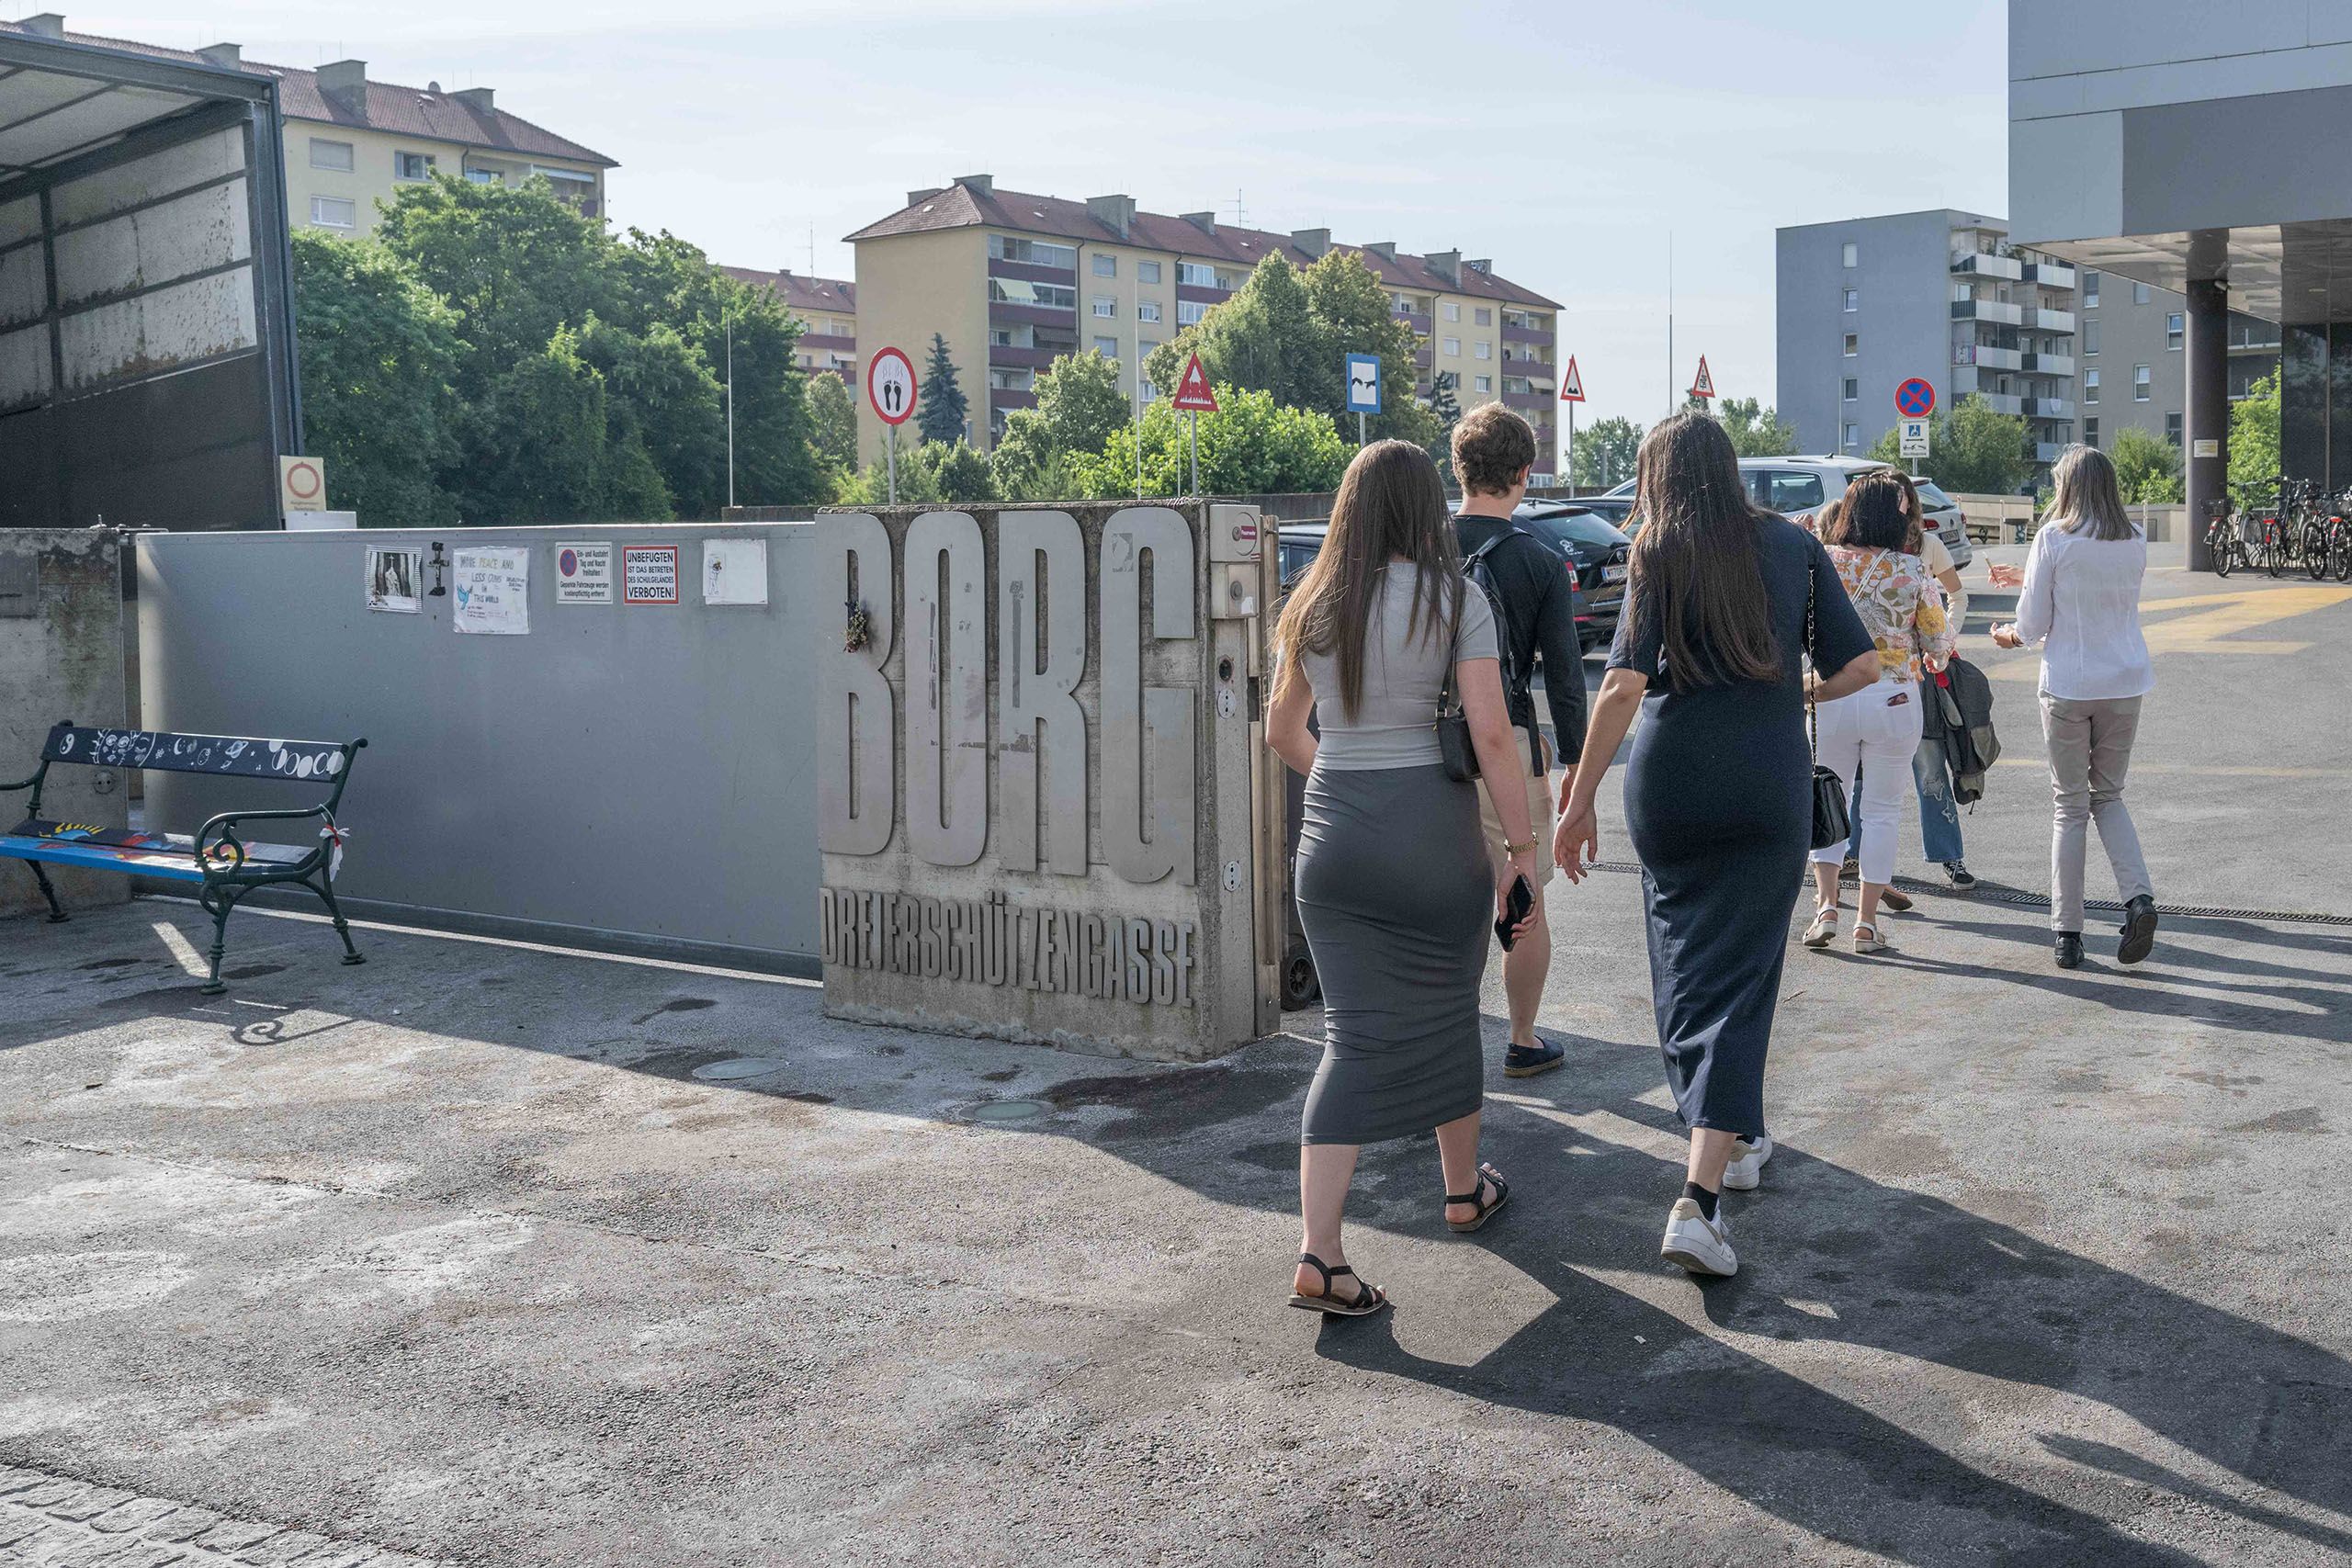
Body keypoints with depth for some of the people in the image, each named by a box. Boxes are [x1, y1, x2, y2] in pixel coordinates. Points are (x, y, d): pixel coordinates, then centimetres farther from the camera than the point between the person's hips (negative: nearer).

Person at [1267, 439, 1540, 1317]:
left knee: (1355, 1034, 3)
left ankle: (1318, 1254, -7)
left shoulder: (1311, 606, 6)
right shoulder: (1453, 598, -6)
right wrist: (1523, 844, -5)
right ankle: (1464, 1189, 38)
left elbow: (1282, 732, 15)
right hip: (1433, 826, -3)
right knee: (1444, 1013, 17)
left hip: (1331, 832, 3)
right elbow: (1491, 732, -12)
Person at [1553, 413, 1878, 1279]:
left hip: (1669, 785, 0)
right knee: (1737, 978, 0)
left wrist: (1579, 802, -8)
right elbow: (1858, 665, 2)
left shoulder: (1659, 557, -1)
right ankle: (1699, 1196, -12)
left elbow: (1624, 687, -12)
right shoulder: (1794, 546, 5)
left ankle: (1735, 1141, 32)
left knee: (1685, 967, 17)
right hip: (1768, 792, 0)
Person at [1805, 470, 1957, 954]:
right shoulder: (1914, 572, -9)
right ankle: (1867, 922, 13)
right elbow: (1939, 643, -1)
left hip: (1830, 698, 1)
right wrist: (1935, 656, 21)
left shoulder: (1821, 562, -6)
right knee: (1881, 810, 10)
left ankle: (1826, 905, 5)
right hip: (1894, 700, -1)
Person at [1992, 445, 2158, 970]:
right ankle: (2138, 897, -3)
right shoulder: (2135, 542, 4)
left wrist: (2012, 633, 17)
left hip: (2068, 685, -3)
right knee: (2108, 795, 18)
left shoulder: (2053, 539, -9)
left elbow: (2033, 623, -8)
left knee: (2069, 805, 6)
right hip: (2126, 682, 4)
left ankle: (2067, 932, 7)